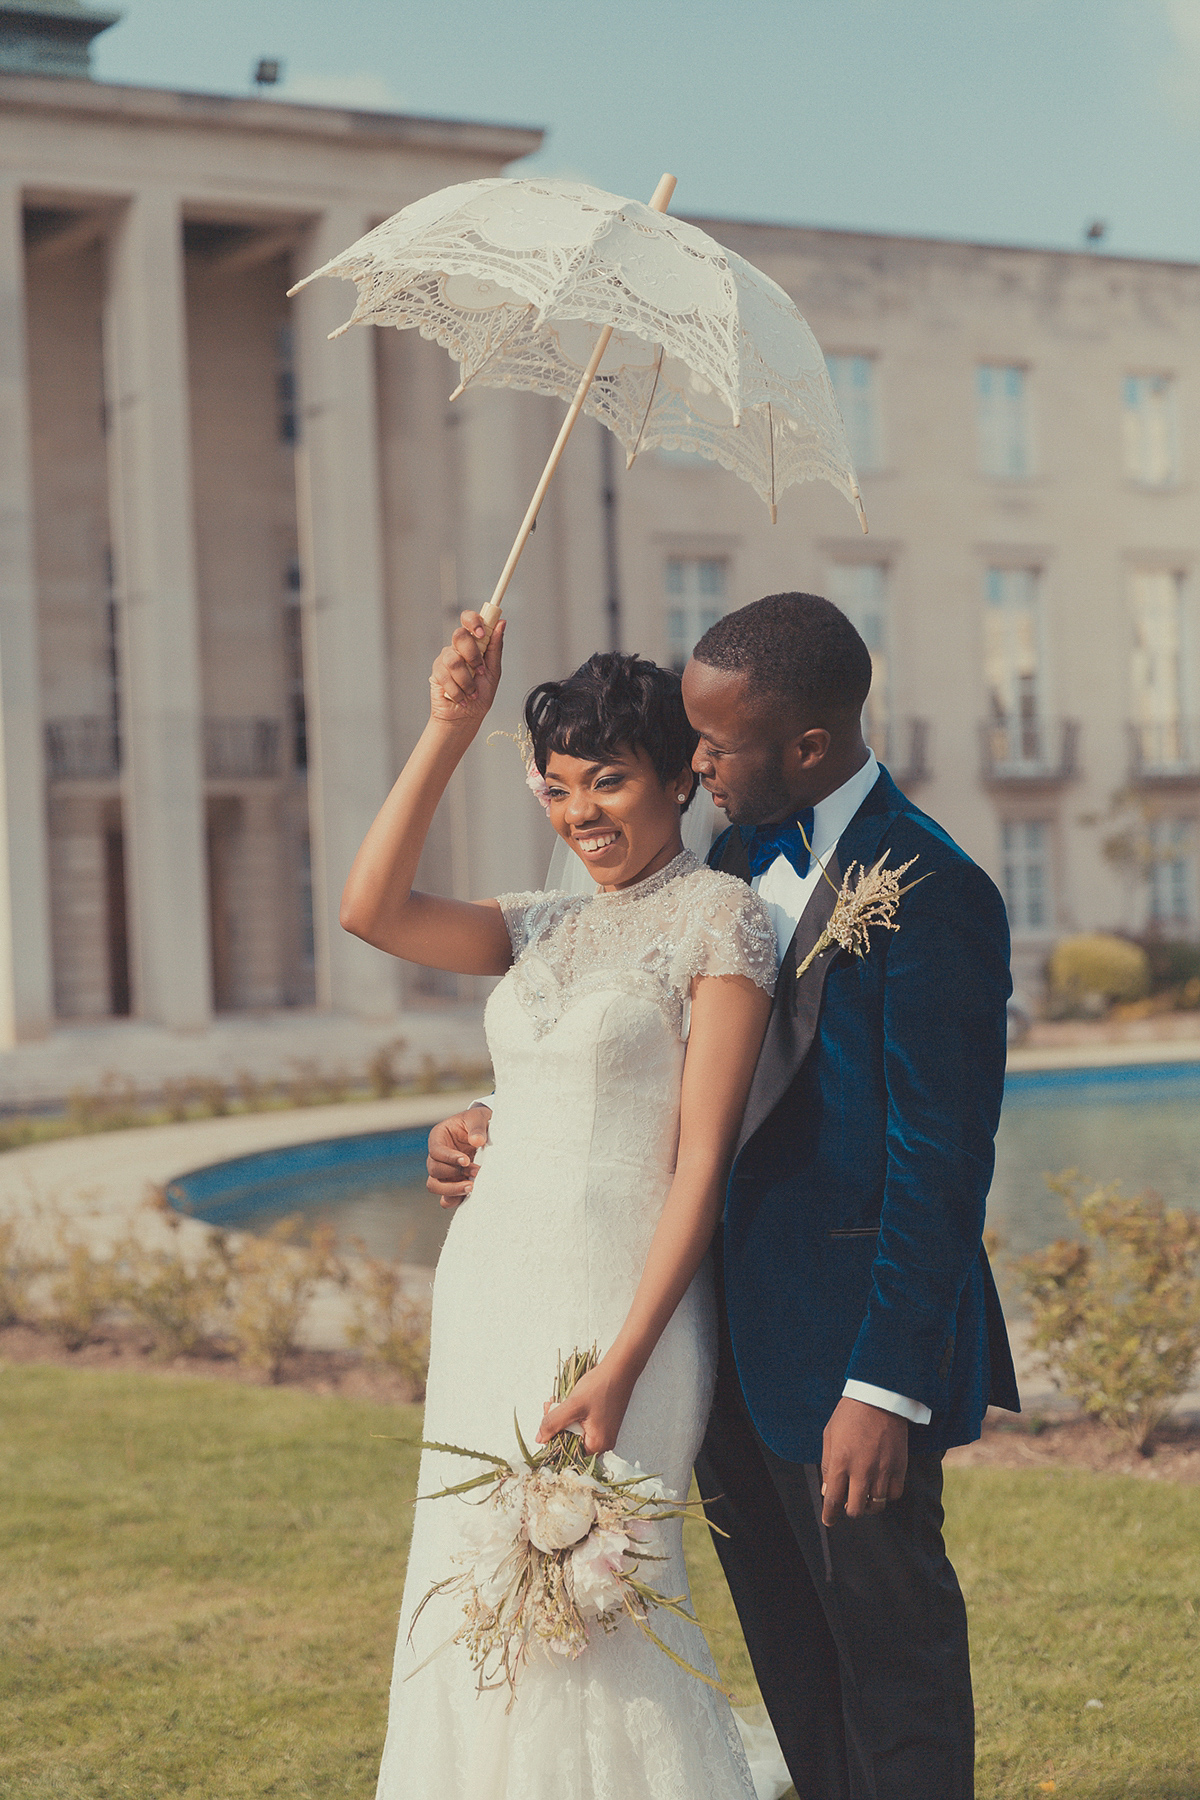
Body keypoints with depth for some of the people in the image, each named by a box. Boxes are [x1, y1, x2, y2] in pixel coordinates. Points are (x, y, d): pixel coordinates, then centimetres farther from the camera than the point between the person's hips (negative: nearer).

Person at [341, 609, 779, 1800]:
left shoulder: (719, 915, -6)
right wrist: (448, 727, -3)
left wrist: (621, 1368, -19)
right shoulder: (545, 928, 14)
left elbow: (703, 1155, -12)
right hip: (487, 1297, 7)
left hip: (615, 1303, -7)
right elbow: (371, 909, 0)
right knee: (476, 1600, 10)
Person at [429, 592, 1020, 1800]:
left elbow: (939, 1168, -19)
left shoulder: (931, 898, -19)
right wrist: (499, 1123, 2)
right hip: (738, 1336, 8)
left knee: (888, 1635, 6)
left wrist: (886, 1385, -20)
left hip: (854, 1340, -8)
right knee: (786, 1641, 19)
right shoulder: (743, 853, 7)